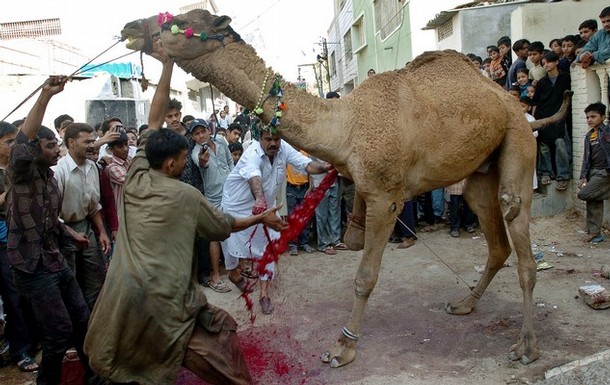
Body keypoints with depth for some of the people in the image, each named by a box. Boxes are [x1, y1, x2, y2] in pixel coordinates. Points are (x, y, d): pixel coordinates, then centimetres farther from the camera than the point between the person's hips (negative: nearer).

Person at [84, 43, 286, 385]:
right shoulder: (186, 196, -3)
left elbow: (154, 121, 15)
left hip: (119, 300, 5)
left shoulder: (135, 177, 8)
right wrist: (262, 219, 26)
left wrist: (168, 66, 20)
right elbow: (222, 227, 13)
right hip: (161, 303, -5)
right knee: (223, 329, 10)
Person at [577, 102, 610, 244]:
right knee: (593, 203, 6)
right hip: (593, 172, 6)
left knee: (583, 194, -19)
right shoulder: (589, 136, 13)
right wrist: (583, 176, 5)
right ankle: (594, 232, 12)